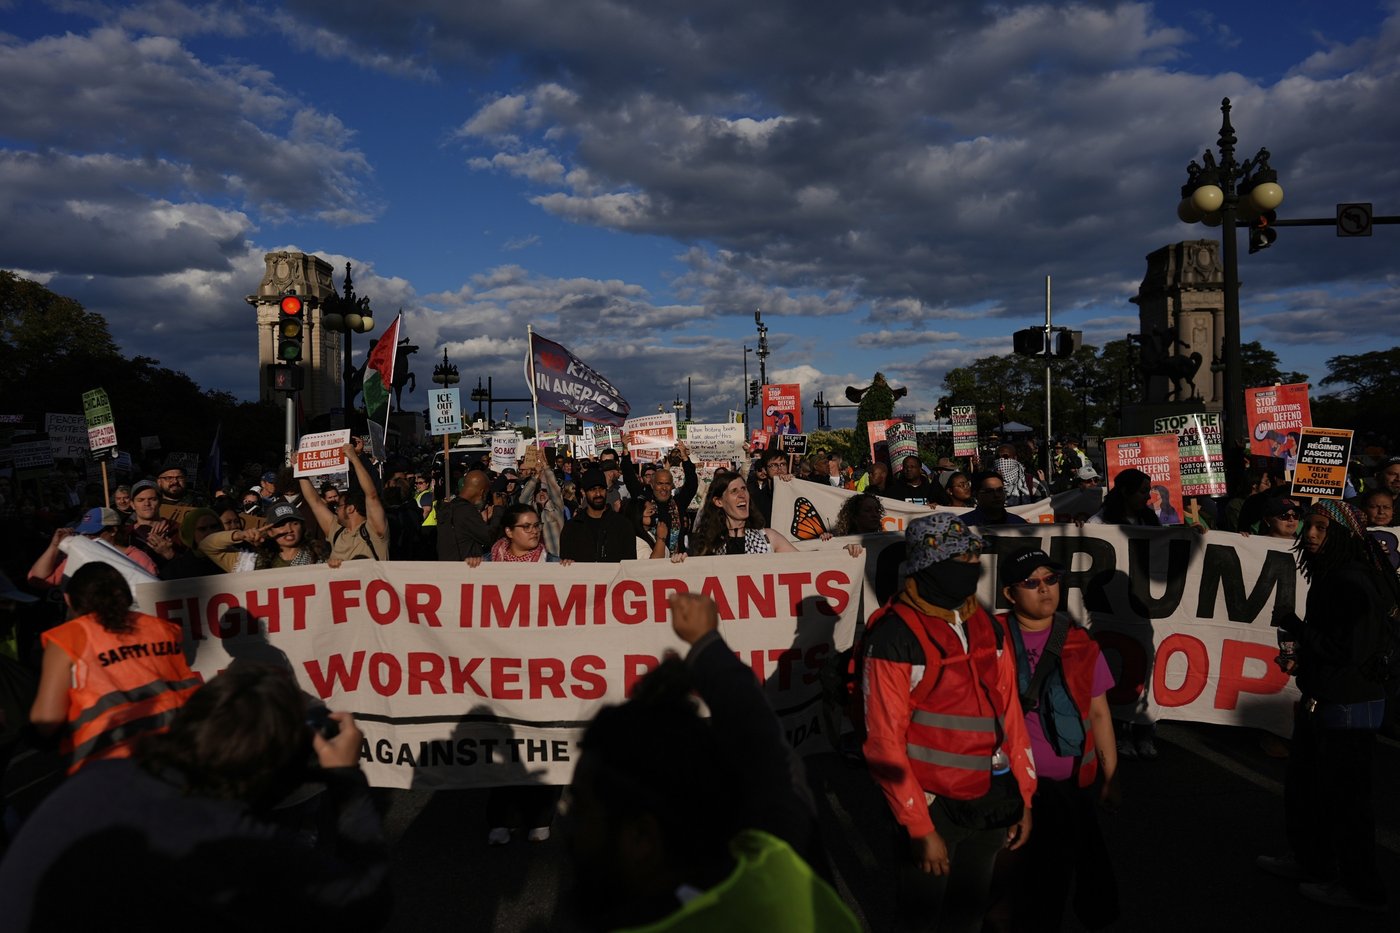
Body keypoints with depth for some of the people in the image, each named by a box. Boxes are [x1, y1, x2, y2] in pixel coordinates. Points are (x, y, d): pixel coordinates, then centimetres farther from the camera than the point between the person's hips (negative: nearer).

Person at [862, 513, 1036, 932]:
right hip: (933, 805, -6)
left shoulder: (985, 625, 3)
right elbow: (885, 742, -17)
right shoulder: (893, 635, -18)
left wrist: (1025, 797, 9)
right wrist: (919, 827, -15)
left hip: (992, 802, 6)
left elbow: (1009, 711, 9)